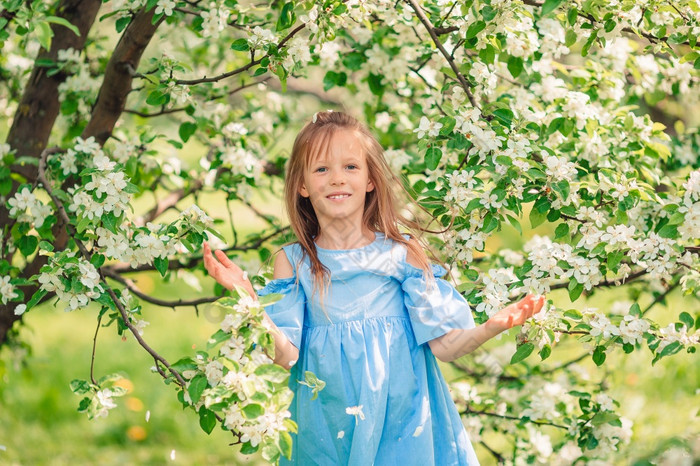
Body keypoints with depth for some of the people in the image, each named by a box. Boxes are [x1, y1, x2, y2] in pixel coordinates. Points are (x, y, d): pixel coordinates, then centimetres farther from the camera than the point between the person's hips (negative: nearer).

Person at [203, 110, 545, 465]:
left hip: (404, 422, 0)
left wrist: (492, 327, -21)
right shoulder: (293, 262, 2)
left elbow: (443, 344, -4)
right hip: (327, 430, 1)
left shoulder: (402, 253, -1)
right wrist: (246, 297, -19)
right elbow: (285, 354, -8)